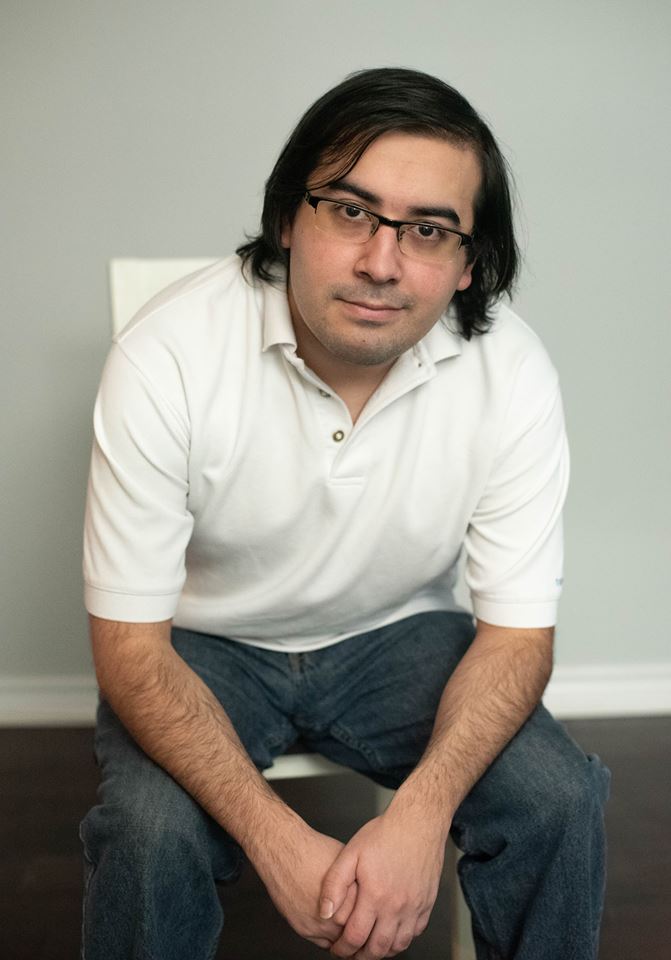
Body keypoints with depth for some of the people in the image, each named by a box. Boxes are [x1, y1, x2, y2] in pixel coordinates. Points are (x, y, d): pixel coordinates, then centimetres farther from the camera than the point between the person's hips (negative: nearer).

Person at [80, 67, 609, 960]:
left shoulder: (514, 375, -20)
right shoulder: (167, 355, -26)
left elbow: (517, 632, -13)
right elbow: (131, 645, -22)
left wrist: (421, 811, -31)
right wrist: (278, 841, -32)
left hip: (400, 635, 2)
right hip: (205, 643, -1)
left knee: (559, 802, -18)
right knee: (151, 832, -28)